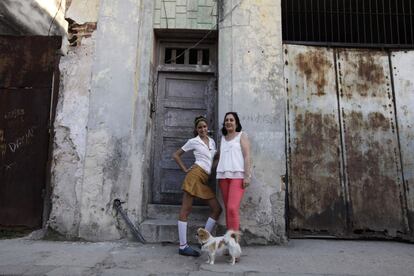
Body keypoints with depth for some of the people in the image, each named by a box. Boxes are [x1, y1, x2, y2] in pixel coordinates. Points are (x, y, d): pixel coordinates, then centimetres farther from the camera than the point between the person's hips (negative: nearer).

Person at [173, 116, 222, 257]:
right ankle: (183, 246, 0)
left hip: (205, 179, 7)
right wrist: (185, 170, 2)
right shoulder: (193, 141, 3)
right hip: (195, 174, -7)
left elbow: (215, 158, 31)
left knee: (217, 208, 4)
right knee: (186, 209, -4)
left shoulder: (212, 141, 19)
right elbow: (176, 155, 6)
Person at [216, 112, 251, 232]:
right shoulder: (223, 138, 20)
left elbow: (247, 156, -2)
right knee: (227, 209, 3)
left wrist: (247, 176, -11)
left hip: (237, 175, -5)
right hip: (223, 176, 5)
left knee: (232, 208, -16)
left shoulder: (242, 135, 7)